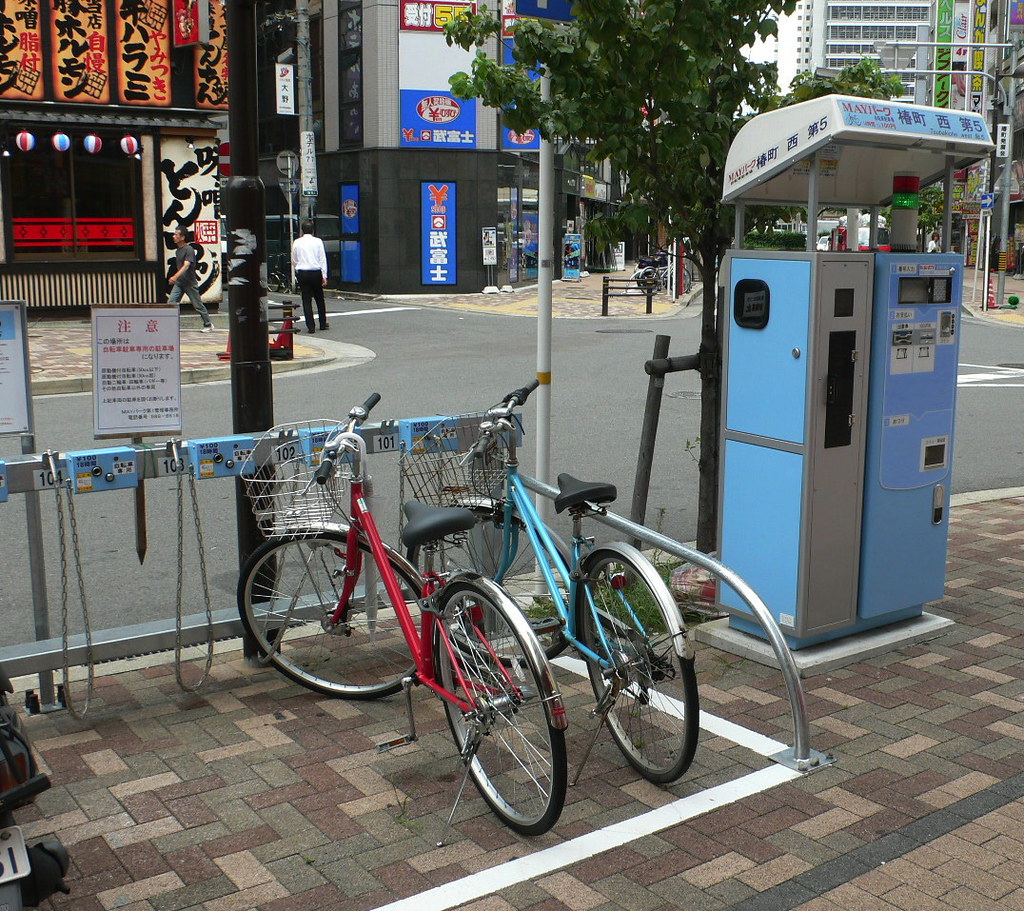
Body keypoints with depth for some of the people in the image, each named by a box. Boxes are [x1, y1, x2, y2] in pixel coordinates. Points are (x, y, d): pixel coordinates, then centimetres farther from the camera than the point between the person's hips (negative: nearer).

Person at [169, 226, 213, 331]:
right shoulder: (177, 250, 11)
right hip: (179, 283, 7)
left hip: (190, 283, -7)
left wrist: (175, 277, -38)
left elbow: (186, 266, -27)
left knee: (198, 305, 3)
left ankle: (208, 324, 17)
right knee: (170, 302, -6)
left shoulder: (189, 249, -15)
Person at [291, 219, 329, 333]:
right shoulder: (318, 241, -1)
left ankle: (311, 326, -4)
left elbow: (294, 261, 10)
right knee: (320, 299, 14)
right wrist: (324, 276, -2)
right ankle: (323, 324, 21)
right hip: (316, 272, 0)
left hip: (302, 273, 0)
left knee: (306, 300, 1)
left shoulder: (297, 242, 2)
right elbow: (322, 259, -3)